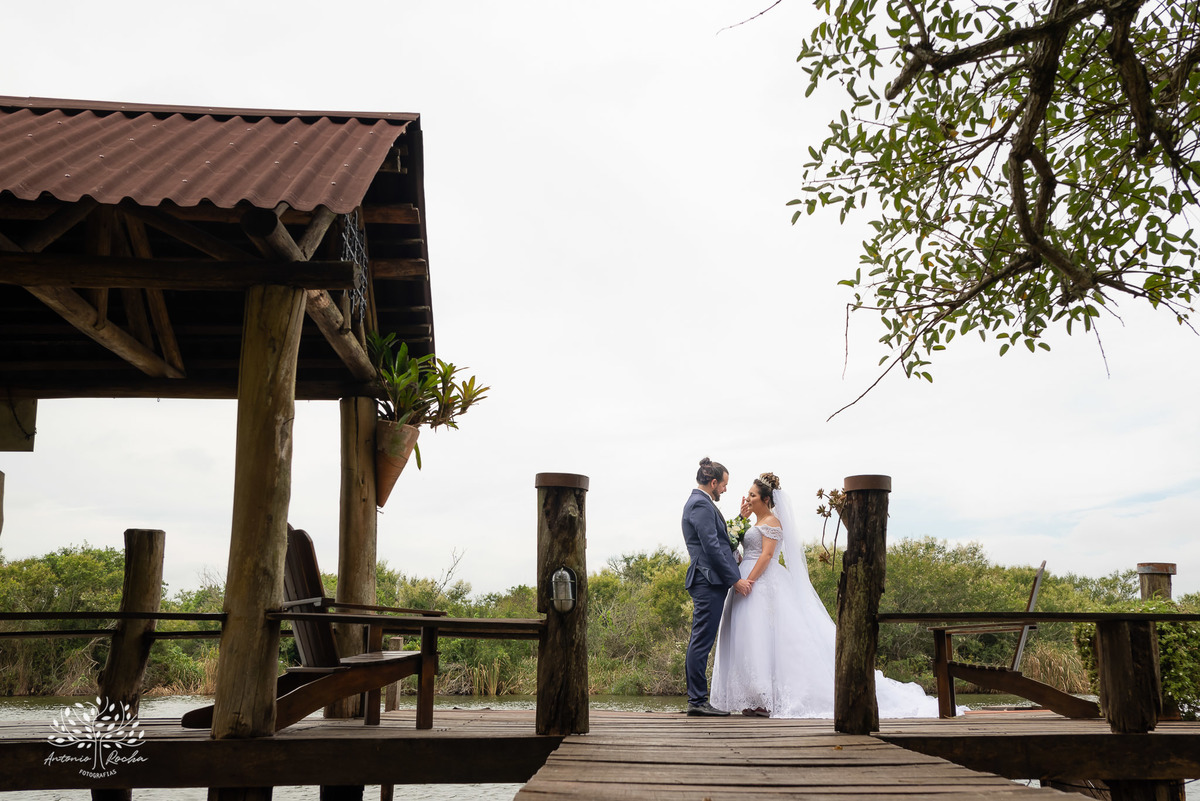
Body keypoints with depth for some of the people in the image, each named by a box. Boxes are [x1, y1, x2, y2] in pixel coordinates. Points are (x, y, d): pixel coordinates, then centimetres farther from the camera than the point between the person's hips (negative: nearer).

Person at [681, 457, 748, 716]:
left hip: (707, 581, 11)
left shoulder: (698, 502, 22)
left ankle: (695, 700, 14)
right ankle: (698, 701, -5)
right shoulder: (701, 504, -12)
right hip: (709, 580, -11)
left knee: (700, 642, 10)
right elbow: (711, 546, -18)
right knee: (701, 641, -8)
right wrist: (735, 579, -14)